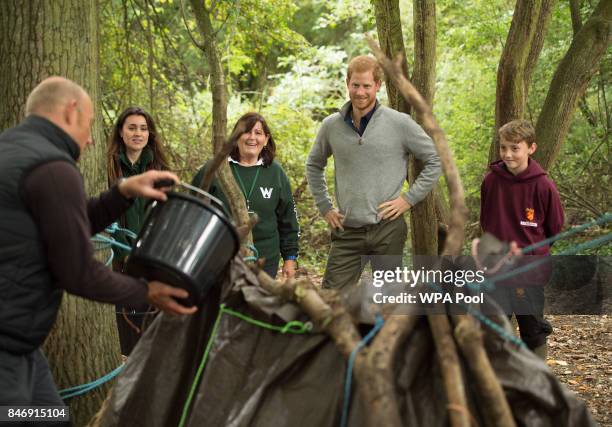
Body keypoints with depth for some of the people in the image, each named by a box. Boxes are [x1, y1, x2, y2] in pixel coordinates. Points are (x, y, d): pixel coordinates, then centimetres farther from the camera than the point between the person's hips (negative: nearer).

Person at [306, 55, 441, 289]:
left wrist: (409, 199, -5)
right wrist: (324, 207, 12)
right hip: (347, 230, 2)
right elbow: (314, 165, 21)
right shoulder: (331, 126, 5)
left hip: (388, 228, -2)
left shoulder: (400, 123, -5)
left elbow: (435, 160, 2)